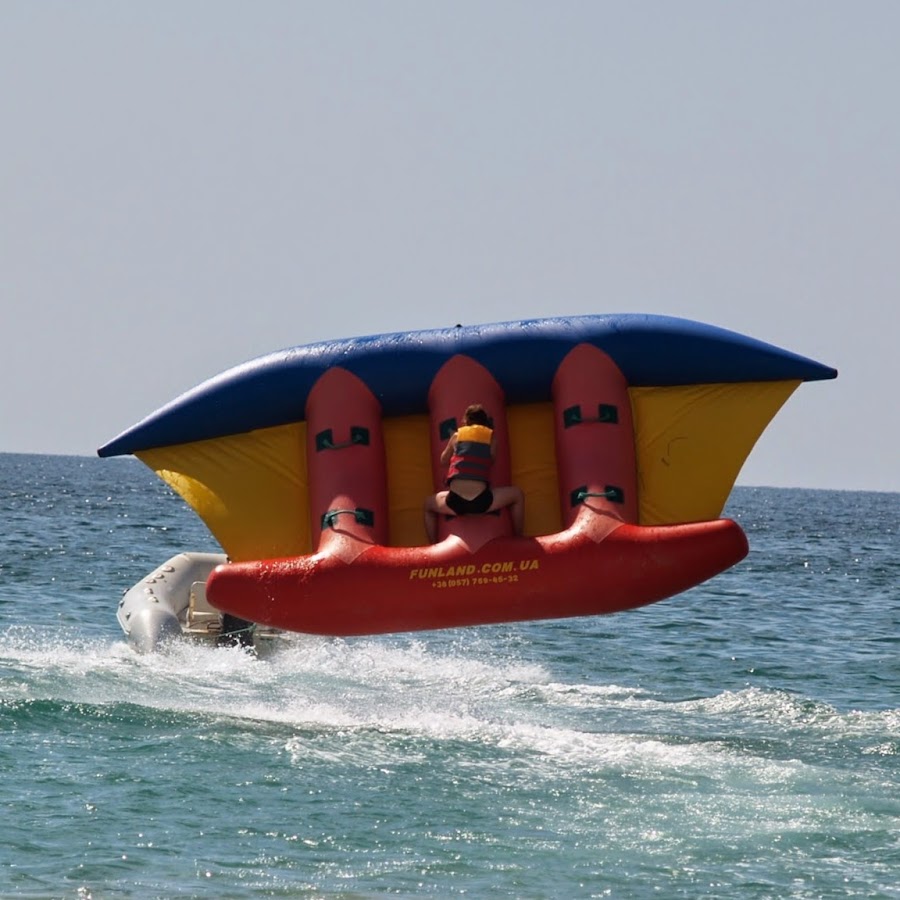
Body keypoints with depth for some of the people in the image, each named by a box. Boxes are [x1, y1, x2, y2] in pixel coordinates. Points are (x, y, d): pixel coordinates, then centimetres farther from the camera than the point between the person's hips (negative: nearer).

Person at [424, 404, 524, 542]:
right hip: (482, 501, -1)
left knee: (429, 504, 34)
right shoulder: (491, 437, 10)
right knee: (517, 494, 25)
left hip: (454, 502, 1)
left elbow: (444, 460, 27)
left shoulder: (457, 435, 14)